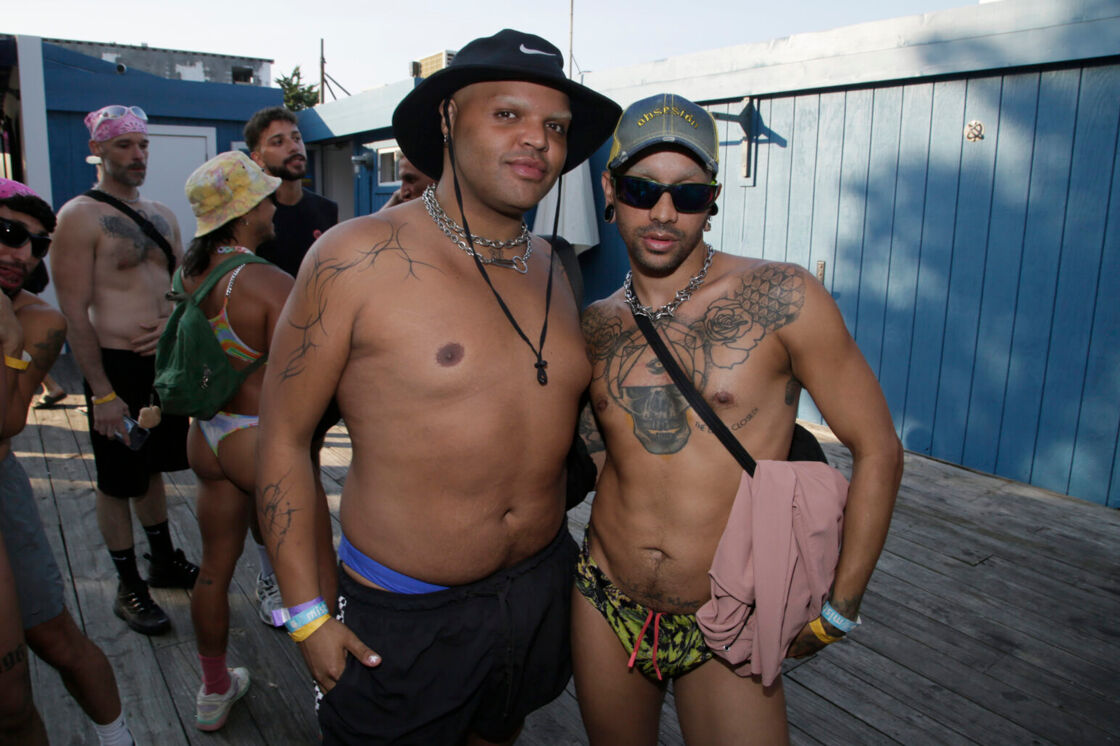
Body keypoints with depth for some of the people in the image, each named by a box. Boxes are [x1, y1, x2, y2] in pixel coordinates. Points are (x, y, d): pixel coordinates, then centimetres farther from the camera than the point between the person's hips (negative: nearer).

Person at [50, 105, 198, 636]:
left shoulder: (161, 215, 12)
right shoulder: (79, 216, -10)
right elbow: (75, 312, -14)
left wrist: (173, 324, -6)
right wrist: (103, 393, -18)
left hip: (165, 360, 6)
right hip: (117, 366, -6)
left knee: (152, 467, 20)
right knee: (118, 482, 6)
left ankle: (165, 561, 36)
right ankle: (129, 588, 20)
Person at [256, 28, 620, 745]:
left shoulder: (555, 270, 1)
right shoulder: (358, 258, -16)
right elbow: (284, 436, -11)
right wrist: (307, 613, -11)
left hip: (542, 585, 5)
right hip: (405, 612, -5)